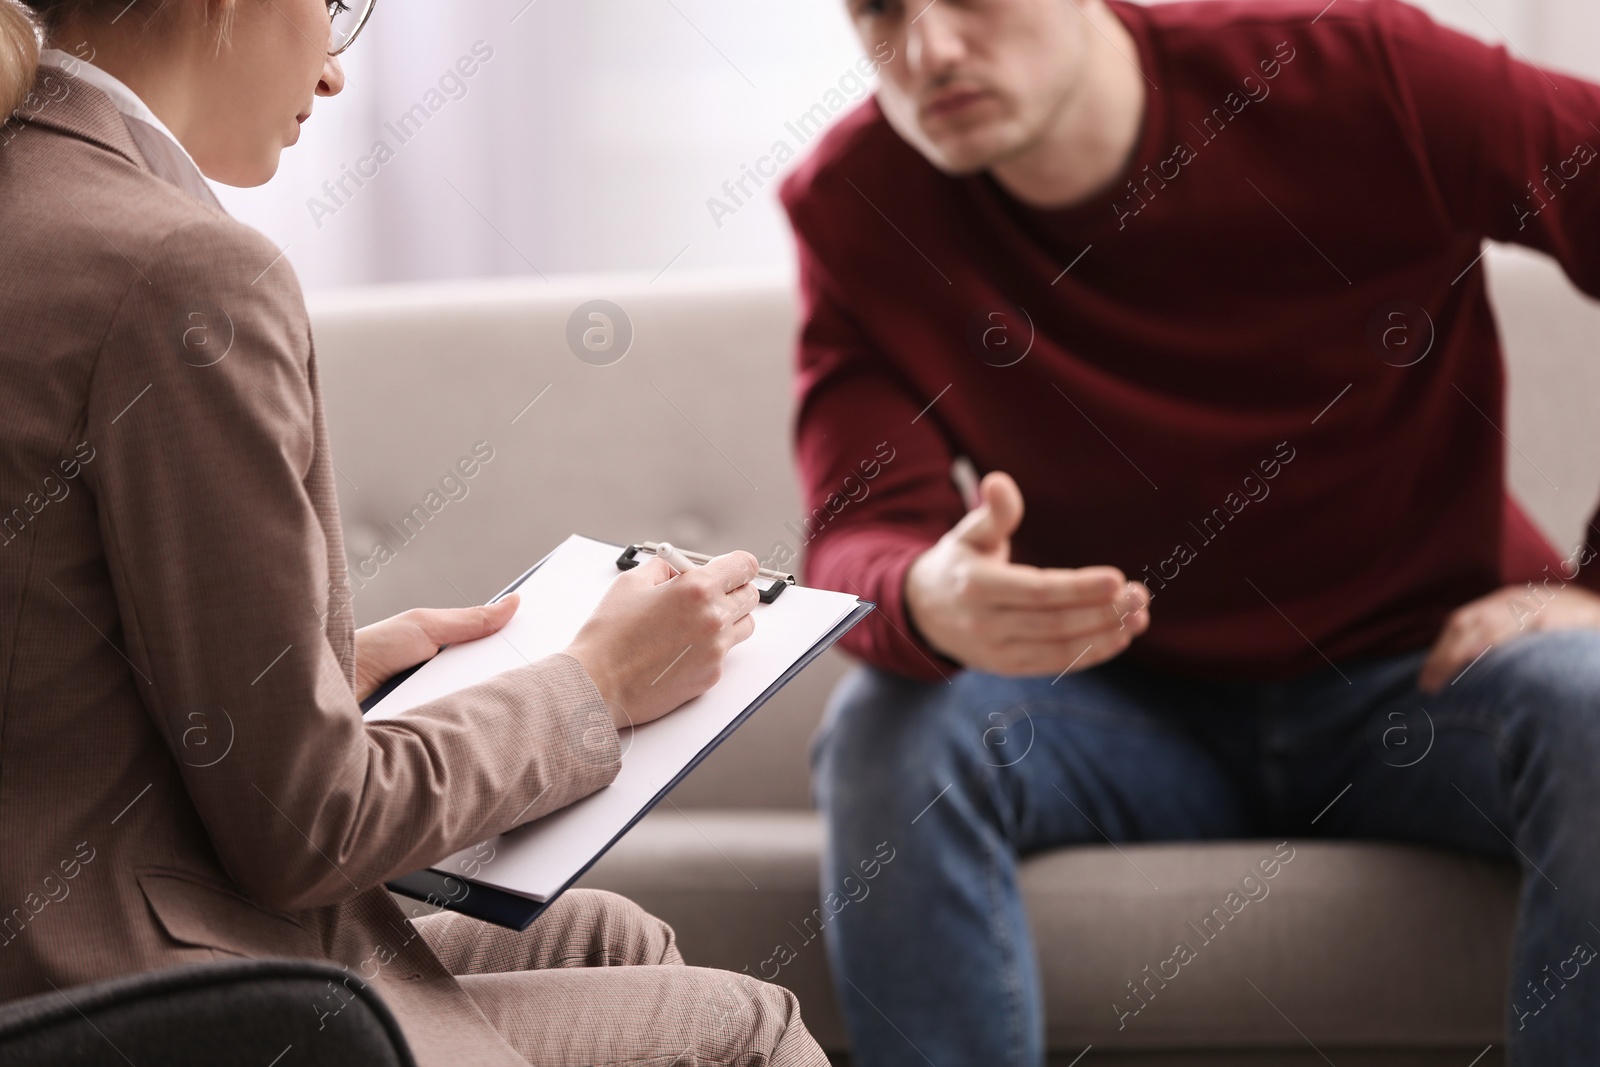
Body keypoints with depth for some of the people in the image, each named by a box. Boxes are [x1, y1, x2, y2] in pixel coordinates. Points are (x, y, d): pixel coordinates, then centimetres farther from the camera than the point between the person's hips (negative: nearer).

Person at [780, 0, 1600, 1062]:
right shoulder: (857, 205, -11)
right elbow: (865, 541, -17)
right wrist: (928, 605, -43)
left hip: (1418, 665, -1)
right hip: (1127, 699, 1)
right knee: (887, 735, -27)